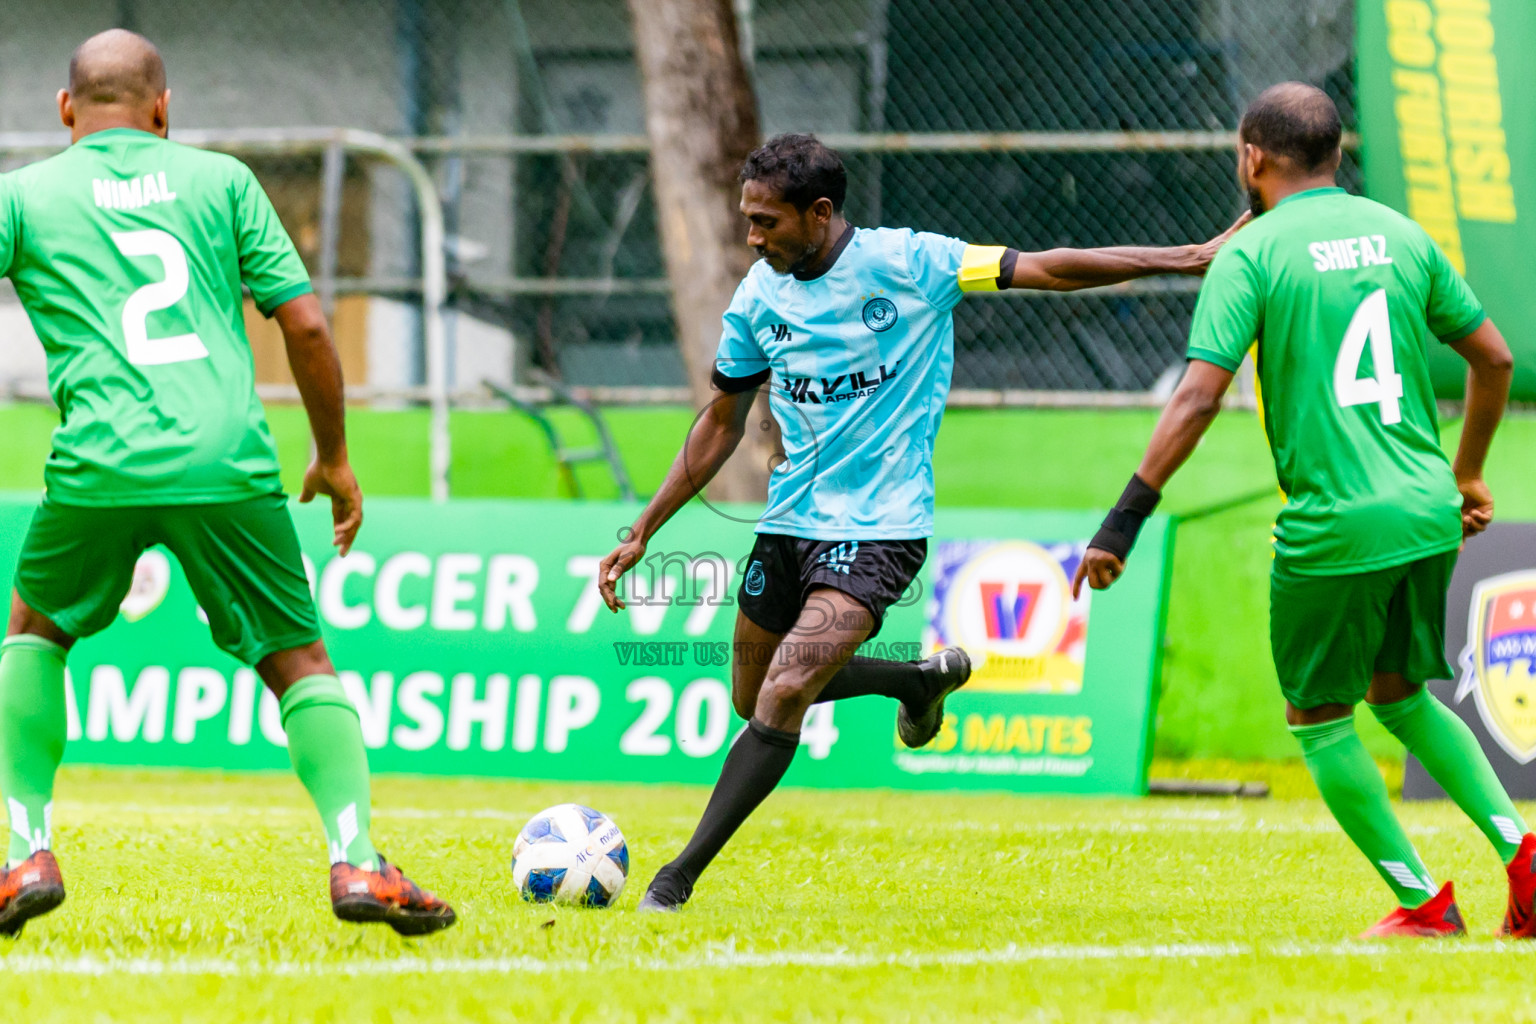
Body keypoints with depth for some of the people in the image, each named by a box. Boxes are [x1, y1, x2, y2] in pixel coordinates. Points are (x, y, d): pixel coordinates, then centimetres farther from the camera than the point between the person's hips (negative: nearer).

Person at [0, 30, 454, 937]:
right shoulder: (220, 180, 15)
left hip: (99, 465, 0)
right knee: (298, 658, 12)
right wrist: (335, 456, 20)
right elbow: (306, 324, 9)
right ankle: (357, 860, -7)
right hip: (228, 465, 0)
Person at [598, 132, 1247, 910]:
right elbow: (721, 425, 14)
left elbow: (1046, 270, -11)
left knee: (783, 698, -20)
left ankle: (683, 872, -13)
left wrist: (1188, 259, -14)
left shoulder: (905, 262, -13)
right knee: (753, 700, 16)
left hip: (877, 529, -6)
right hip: (788, 522, 6)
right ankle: (923, 679, 38)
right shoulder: (758, 297, 2)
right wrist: (642, 533, 12)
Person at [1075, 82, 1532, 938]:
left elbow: (1199, 397, -15)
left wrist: (1124, 522, -12)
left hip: (1332, 526, -6)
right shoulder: (1399, 234, 9)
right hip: (1426, 515, 6)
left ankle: (1422, 903, 8)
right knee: (1401, 696, 23)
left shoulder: (1252, 255, -6)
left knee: (1320, 720, 11)